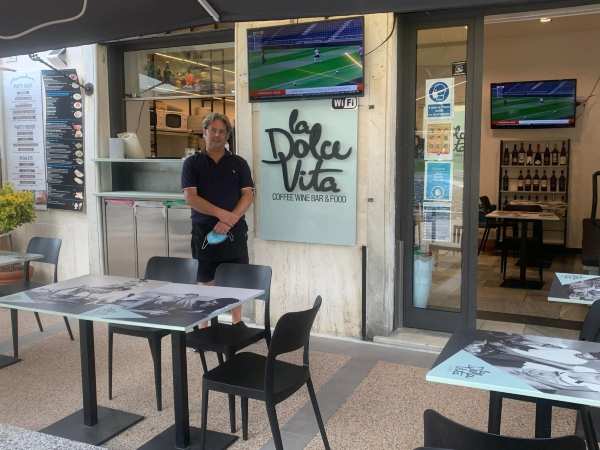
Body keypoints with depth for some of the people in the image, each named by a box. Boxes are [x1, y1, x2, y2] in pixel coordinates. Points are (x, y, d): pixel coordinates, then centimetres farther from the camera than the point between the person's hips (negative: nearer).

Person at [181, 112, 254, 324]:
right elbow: (190, 197, -5)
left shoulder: (239, 163, 8)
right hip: (203, 232, -1)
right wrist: (221, 213, -16)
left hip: (234, 232, 1)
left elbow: (248, 195, 0)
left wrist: (229, 220, -15)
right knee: (205, 283, 4)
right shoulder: (192, 163, 5)